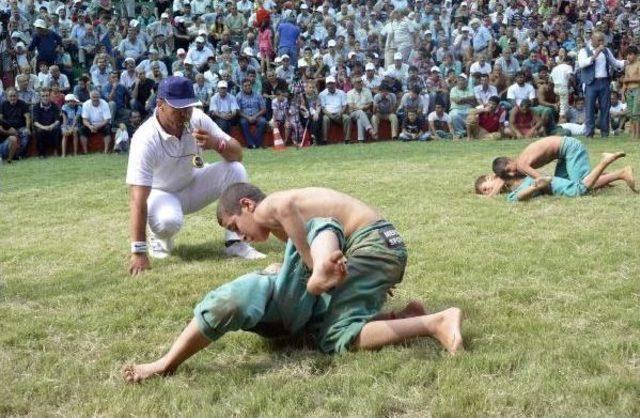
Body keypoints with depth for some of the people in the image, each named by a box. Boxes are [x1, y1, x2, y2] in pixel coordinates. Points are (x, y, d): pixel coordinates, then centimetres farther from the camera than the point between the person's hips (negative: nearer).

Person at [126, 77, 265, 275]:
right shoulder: (146, 138, -30)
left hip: (193, 185, 4)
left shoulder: (196, 118, -16)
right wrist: (139, 252, -41)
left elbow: (237, 154, -14)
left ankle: (235, 241, -15)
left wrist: (217, 144, -39)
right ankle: (160, 238, 1)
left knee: (235, 169, -20)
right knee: (168, 221, -38)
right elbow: (138, 197, -36)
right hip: (161, 194, -4)